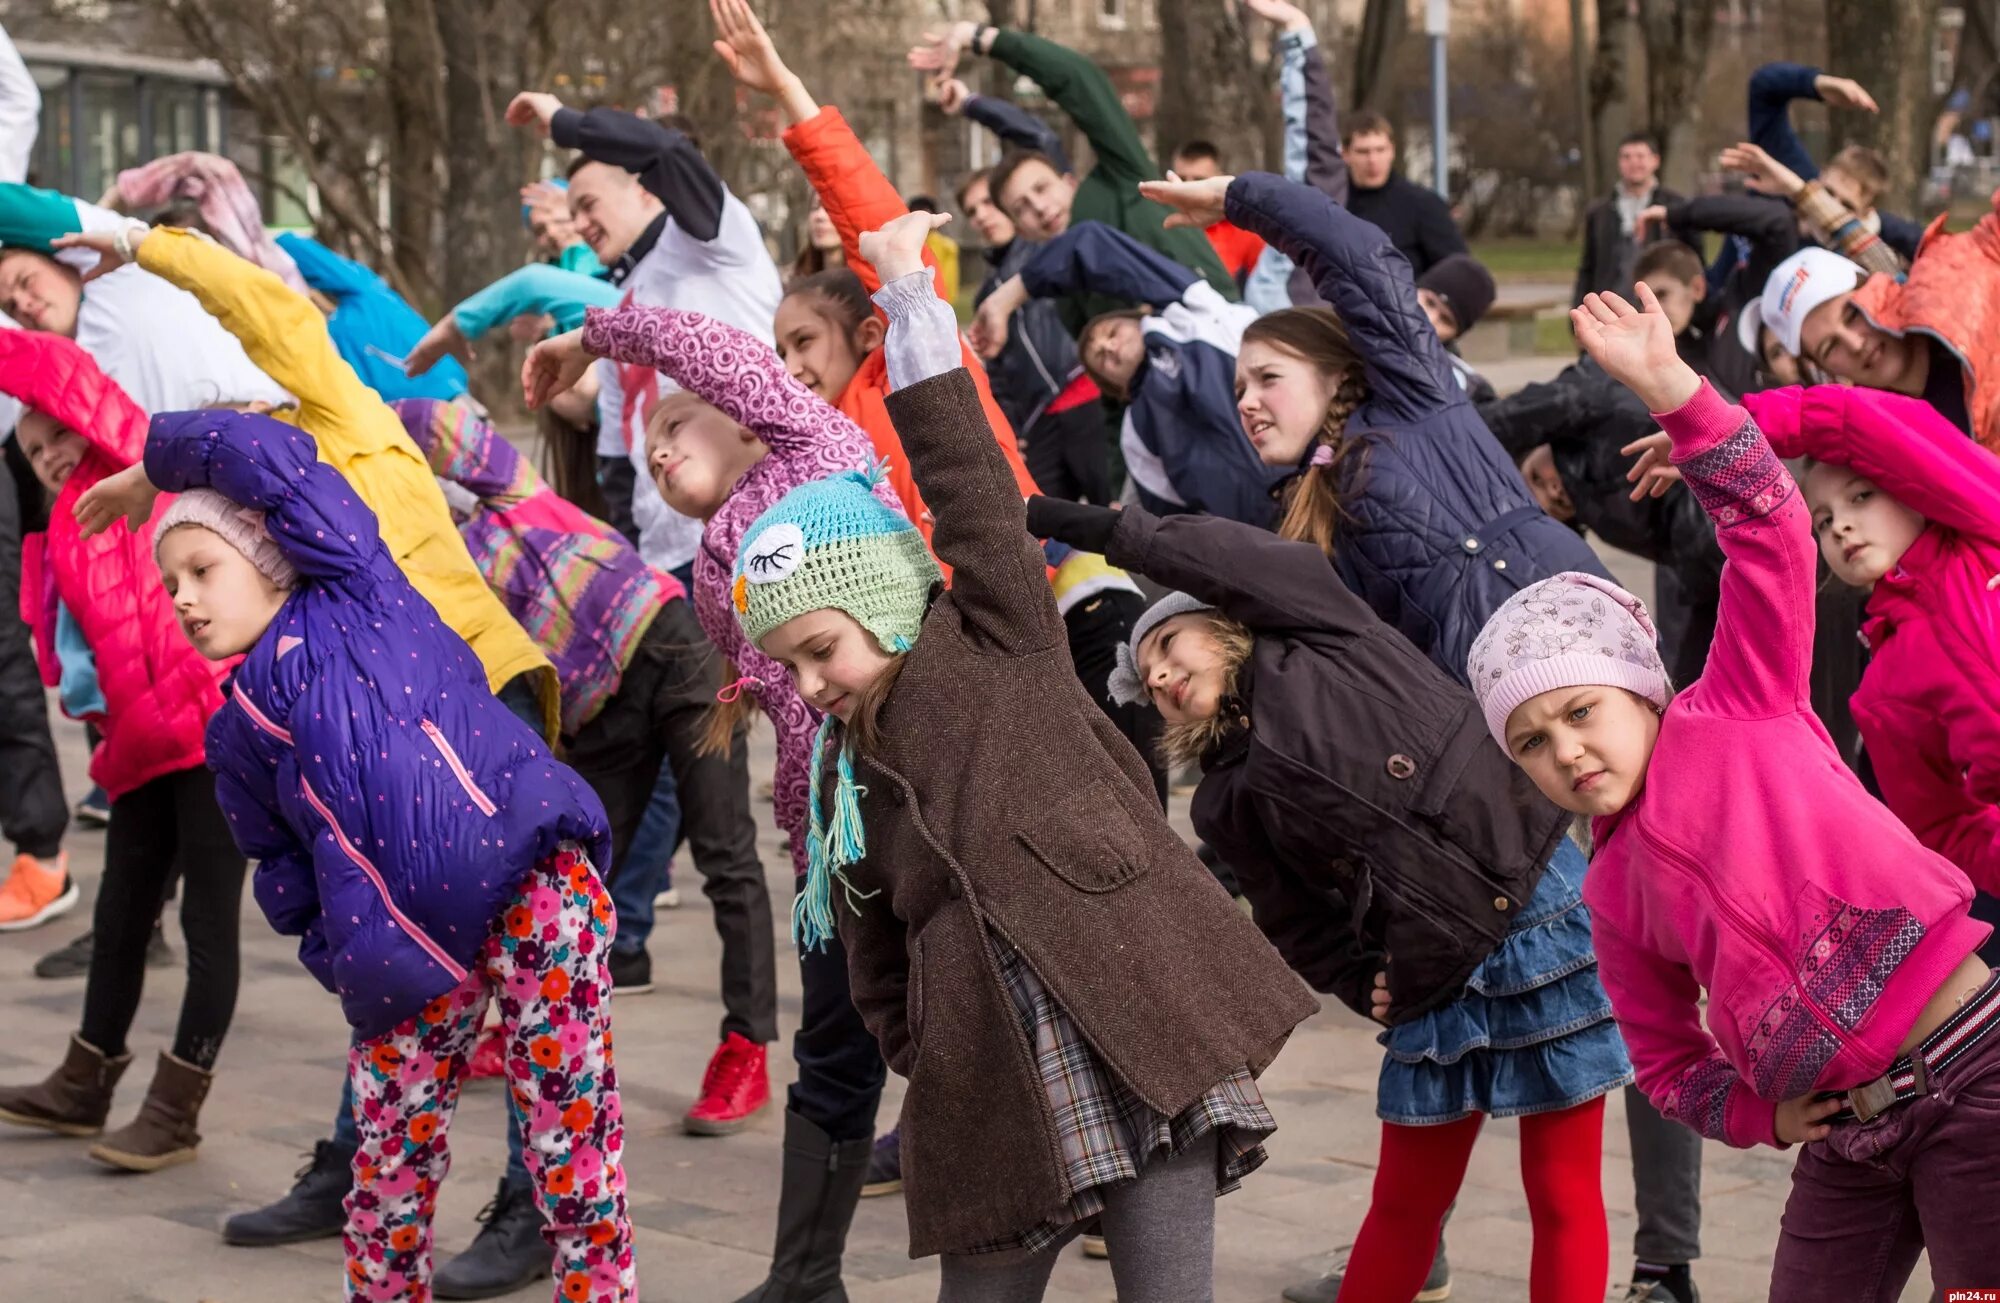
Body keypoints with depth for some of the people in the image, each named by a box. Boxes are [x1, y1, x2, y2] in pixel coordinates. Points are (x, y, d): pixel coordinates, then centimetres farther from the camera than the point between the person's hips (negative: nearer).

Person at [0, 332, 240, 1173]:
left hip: (212, 723, -9)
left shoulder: (141, 468, -1)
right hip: (145, 746, 9)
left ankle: (176, 1108, 3)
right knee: (119, 914, 16)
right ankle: (84, 1087, 28)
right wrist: (86, 694, 6)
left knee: (207, 917, -3)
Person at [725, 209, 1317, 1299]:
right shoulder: (847, 771, 18)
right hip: (991, 1093, 6)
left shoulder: (1002, 648, 4)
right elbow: (878, 965, 23)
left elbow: (971, 488, -7)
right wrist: (926, 1067, 12)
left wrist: (909, 295, -8)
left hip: (1139, 1038, -5)